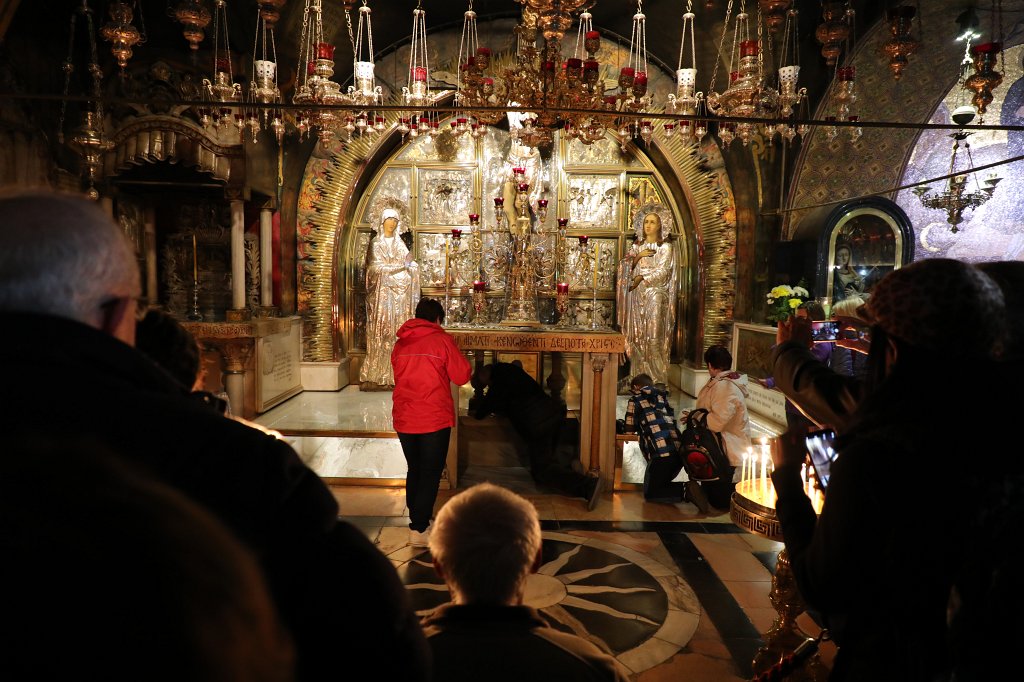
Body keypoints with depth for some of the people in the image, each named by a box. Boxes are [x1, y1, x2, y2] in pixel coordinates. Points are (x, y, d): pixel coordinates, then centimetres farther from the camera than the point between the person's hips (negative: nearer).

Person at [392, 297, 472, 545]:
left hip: (404, 419, 5)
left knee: (414, 470, 20)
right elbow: (461, 376, -6)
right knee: (431, 474, 5)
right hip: (434, 419, -5)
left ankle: (417, 519, 32)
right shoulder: (442, 340, -8)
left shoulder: (400, 343, 7)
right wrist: (467, 367, 14)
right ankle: (419, 529, 5)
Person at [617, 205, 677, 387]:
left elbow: (662, 271, -7)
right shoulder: (637, 245, 15)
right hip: (637, 295, 5)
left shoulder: (665, 247, 2)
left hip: (656, 295, -4)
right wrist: (638, 256, -8)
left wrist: (642, 278, -16)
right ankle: (639, 376, 7)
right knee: (637, 336, 2)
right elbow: (625, 266, 6)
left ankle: (658, 378, -7)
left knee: (654, 336, -10)